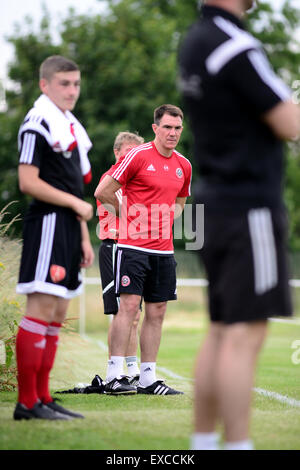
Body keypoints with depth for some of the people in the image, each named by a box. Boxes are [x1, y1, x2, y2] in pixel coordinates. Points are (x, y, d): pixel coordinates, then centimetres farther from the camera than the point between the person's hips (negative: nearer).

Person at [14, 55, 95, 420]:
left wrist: (84, 238, 19)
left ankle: (42, 398, 13)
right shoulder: (37, 123, -9)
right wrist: (76, 203, -12)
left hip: (67, 226, 10)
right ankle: (27, 402, -9)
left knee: (57, 312, 9)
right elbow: (28, 182, -17)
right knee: (41, 307, -12)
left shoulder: (72, 127, 20)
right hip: (47, 223, -10)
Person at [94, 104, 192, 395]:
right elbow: (102, 192, -6)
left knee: (156, 312, 6)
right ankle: (114, 376, -9)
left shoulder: (183, 165, 12)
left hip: (163, 249, 6)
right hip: (133, 245, -6)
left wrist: (166, 219, 11)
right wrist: (130, 214, 2)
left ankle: (148, 378, 11)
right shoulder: (137, 156, -7)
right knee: (129, 306, -11)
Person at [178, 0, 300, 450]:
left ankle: (203, 442, 14)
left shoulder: (196, 41, 11)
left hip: (217, 203, 9)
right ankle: (237, 443, -9)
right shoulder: (238, 49, -17)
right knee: (245, 335, -9)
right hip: (250, 206, -9)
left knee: (221, 332, 11)